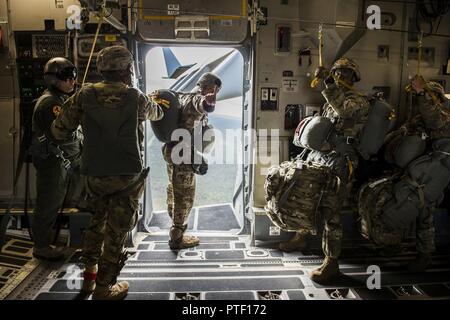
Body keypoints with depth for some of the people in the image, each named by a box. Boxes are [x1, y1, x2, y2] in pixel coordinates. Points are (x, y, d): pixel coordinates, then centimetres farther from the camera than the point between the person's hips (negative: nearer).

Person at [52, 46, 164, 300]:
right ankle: (103, 288, 19)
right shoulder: (136, 98, -6)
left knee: (96, 222, 24)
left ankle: (89, 275, 37)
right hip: (128, 176, -3)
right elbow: (156, 114, 17)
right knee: (116, 231, 8)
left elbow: (59, 131, -2)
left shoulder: (85, 95, -3)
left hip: (95, 174, 3)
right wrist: (156, 102, 40)